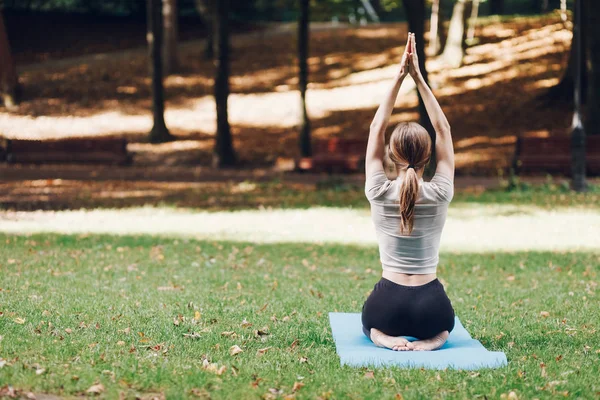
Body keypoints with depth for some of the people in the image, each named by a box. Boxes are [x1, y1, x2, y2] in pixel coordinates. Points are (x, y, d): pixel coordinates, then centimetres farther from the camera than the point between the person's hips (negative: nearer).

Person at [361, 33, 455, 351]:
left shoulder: (379, 193, -8)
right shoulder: (440, 194, -8)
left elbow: (376, 128, 1)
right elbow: (443, 129, 1)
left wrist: (399, 77, 1)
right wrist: (418, 78, 1)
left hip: (387, 306, 0)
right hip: (431, 308, 1)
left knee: (372, 320, 37)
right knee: (444, 322, 38)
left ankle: (384, 336, -1)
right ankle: (432, 337, 0)